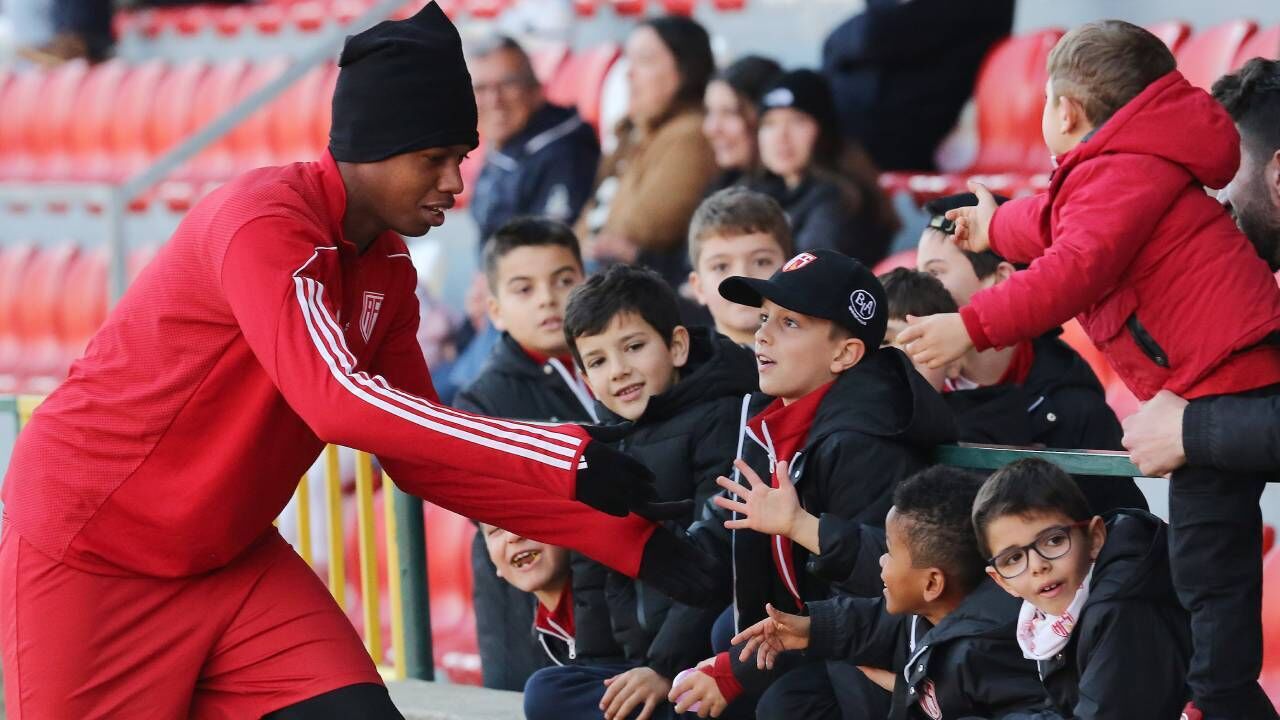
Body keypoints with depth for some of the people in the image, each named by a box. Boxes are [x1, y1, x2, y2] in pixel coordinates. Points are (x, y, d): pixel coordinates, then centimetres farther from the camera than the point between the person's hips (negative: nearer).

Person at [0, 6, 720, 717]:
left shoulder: (388, 269, 4)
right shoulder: (263, 222, -22)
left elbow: (420, 460, 6)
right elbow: (340, 403, -34)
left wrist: (627, 540, -2)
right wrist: (571, 459, -34)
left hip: (233, 555, 7)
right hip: (90, 553, -7)